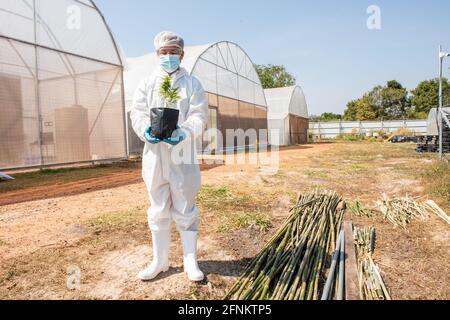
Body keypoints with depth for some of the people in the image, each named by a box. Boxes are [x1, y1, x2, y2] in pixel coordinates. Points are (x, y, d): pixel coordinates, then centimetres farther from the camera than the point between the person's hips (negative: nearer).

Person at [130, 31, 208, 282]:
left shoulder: (192, 83, 8)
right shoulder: (147, 83, 14)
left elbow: (199, 116, -4)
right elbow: (138, 113, 4)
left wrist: (183, 132, -24)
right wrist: (146, 130, -18)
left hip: (183, 154, -2)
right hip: (155, 155, 3)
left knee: (185, 208, 3)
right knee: (159, 209, 10)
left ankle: (191, 260, 18)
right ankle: (160, 260, 24)